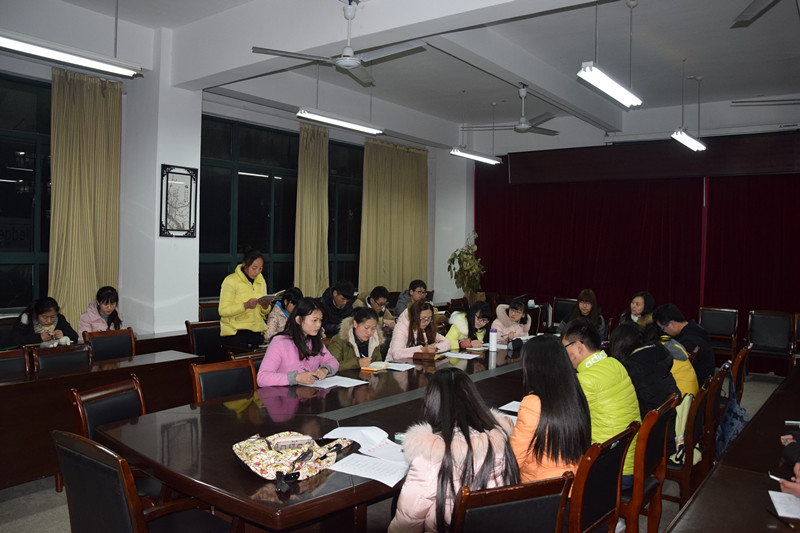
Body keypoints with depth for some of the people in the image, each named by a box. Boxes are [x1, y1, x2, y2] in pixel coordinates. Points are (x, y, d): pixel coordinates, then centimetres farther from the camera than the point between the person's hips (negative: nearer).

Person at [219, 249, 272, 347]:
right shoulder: (230, 281, -6)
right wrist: (245, 305, -25)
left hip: (257, 332, 5)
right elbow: (223, 311, -13)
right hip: (235, 332, -5)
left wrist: (265, 306, -5)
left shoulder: (261, 281, 12)